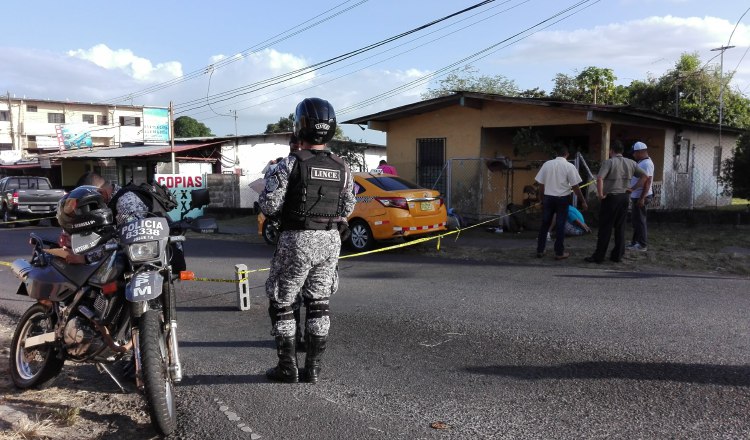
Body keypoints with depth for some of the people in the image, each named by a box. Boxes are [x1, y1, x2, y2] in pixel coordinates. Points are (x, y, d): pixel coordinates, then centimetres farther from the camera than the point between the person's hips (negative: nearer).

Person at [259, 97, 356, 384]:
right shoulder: (342, 168, 4)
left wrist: (280, 214, 8)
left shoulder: (291, 163, -11)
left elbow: (269, 204, -13)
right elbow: (347, 209, 9)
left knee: (281, 302, 10)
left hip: (297, 240, -4)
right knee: (318, 304, 13)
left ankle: (287, 367, 13)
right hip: (330, 241, 5)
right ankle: (313, 368, 16)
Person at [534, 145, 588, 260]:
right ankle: (559, 253, 11)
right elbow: (575, 187, -8)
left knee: (545, 224, 12)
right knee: (560, 225, 5)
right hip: (562, 199, -2)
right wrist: (583, 201, 0)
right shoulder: (569, 166, -7)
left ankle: (540, 250, 16)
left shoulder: (547, 164, 1)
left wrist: (542, 199, 16)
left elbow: (541, 184, 4)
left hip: (548, 197, 3)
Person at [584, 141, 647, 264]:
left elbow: (599, 178, -26)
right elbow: (644, 175, 12)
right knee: (620, 227, 13)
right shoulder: (631, 163, 7)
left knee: (605, 228, -1)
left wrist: (600, 194, -16)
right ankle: (618, 255, 16)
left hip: (610, 198, -5)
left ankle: (598, 257, 3)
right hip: (624, 197, 5)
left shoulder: (609, 162, -11)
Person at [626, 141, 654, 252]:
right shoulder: (641, 162, 15)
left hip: (641, 197, -10)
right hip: (636, 196, 10)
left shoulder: (647, 164, -16)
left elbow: (647, 182, -21)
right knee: (636, 220, 14)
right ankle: (635, 242, 21)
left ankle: (642, 245, 2)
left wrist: (642, 198, -24)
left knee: (639, 220, -4)